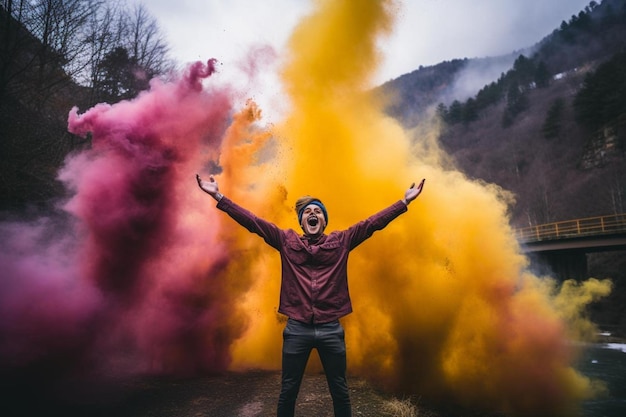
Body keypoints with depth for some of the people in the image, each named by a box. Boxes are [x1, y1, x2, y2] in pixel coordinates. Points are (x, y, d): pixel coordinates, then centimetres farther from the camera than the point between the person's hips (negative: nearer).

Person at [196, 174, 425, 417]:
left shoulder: (341, 241, 5)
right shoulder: (287, 241, 4)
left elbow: (373, 223, 1)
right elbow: (252, 221, -1)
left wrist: (405, 201, -4)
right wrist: (218, 196, -7)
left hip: (331, 329, 1)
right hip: (297, 329, 0)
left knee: (340, 392, 15)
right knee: (288, 391, 13)